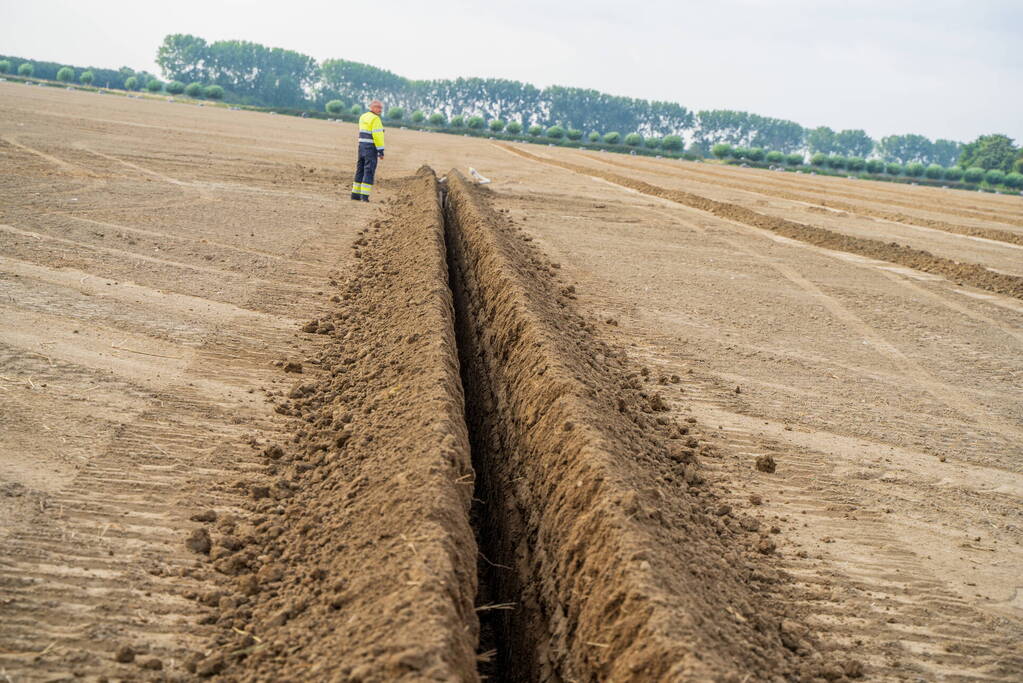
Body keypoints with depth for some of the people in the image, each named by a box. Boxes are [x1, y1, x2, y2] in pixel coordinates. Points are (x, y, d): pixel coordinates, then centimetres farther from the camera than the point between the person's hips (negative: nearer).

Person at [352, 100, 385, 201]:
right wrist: (381, 151, -15)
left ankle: (355, 194, 15)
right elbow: (377, 135, -17)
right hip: (371, 148, -8)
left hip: (362, 147, 8)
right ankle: (364, 196, -9)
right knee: (369, 172, -5)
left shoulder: (363, 117, 14)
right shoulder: (375, 119, -12)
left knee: (360, 170, 13)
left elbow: (363, 133, 15)